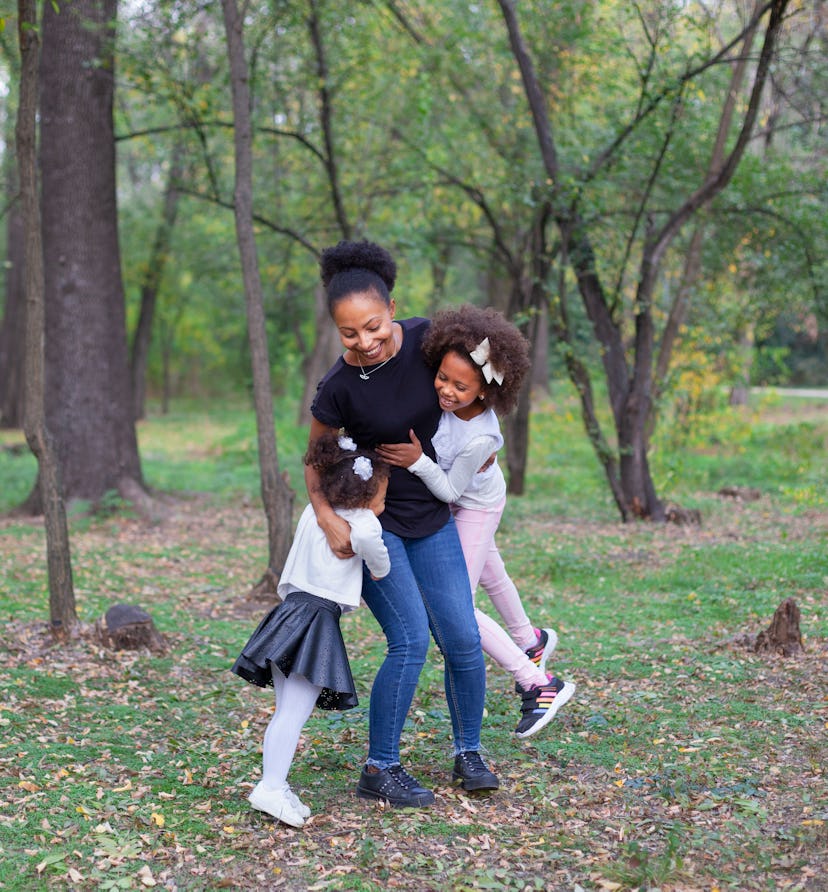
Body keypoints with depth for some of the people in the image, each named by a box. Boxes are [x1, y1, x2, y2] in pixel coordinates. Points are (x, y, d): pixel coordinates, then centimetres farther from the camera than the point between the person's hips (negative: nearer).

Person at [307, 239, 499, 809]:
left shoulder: (425, 338, -13)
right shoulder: (339, 389, -21)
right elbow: (316, 463, -7)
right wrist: (327, 518, -20)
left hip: (430, 519, 4)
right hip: (369, 520, -4)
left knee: (462, 638, 0)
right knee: (410, 641, -12)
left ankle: (469, 754, 19)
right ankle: (380, 770, 2)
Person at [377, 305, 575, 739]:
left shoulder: (479, 438, -41)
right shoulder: (441, 394, -27)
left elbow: (450, 491, -30)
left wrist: (418, 462, -44)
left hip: (474, 506, -8)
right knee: (488, 573, 31)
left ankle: (538, 684, 2)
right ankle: (530, 640, 60)